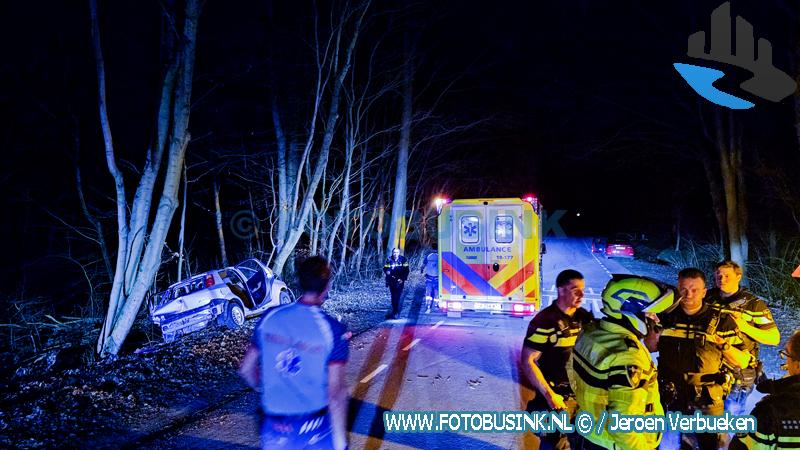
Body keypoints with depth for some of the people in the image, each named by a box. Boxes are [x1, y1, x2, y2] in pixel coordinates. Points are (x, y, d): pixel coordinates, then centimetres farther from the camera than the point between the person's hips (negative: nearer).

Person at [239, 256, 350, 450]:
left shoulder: (270, 317, -6)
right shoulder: (333, 329, -17)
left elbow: (246, 369, 3)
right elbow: (336, 392, -21)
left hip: (275, 427, 2)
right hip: (316, 427, -2)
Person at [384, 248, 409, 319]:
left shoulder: (402, 259, -4)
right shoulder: (389, 260, -1)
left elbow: (406, 270, -2)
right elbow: (385, 268, 2)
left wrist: (403, 279, -10)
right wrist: (387, 271, -21)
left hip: (399, 281, -3)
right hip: (391, 281, 3)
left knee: (397, 297, -11)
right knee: (393, 296, 11)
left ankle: (396, 313, -7)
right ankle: (395, 310, 27)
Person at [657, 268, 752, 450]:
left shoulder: (721, 321, -6)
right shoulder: (667, 316, -2)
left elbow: (743, 362, -6)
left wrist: (724, 345, -24)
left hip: (707, 400, -1)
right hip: (671, 396, 2)